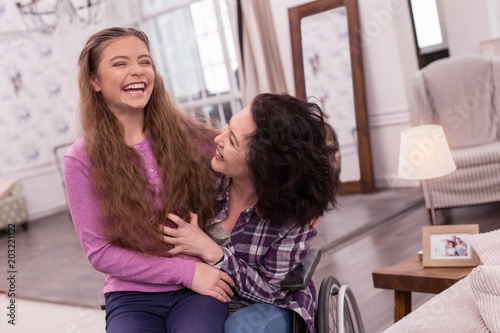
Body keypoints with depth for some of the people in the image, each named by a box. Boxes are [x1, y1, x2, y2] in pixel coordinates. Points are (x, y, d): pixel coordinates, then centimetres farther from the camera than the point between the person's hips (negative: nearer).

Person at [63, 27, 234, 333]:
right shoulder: (82, 160, -2)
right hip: (132, 296, 0)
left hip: (200, 287, 0)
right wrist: (185, 270, -12)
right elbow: (99, 251, -4)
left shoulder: (187, 135, -1)